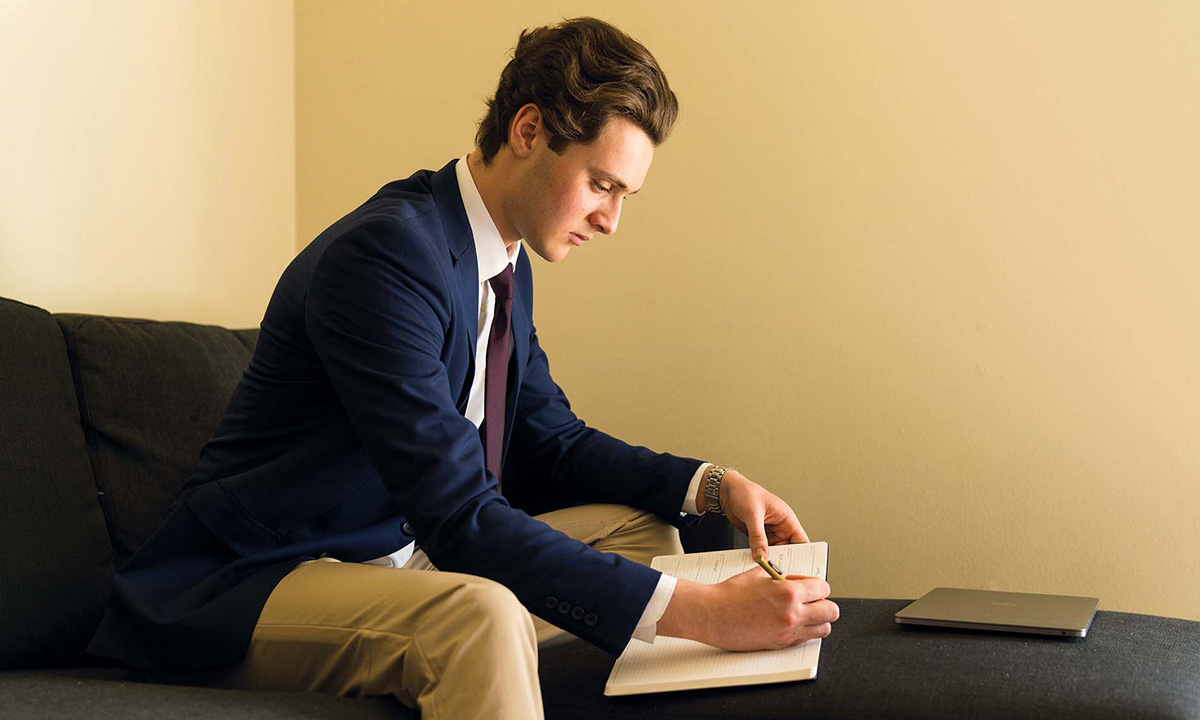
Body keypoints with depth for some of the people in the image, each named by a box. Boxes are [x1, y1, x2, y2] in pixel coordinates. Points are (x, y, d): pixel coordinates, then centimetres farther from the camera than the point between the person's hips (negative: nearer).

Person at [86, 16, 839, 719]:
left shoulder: (509, 267, 6)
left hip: (402, 557, 10)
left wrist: (713, 485, -2)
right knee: (480, 614, -37)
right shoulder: (384, 252, -25)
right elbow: (458, 517, -31)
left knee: (643, 530, 7)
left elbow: (550, 442, 15)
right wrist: (703, 611, -34)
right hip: (253, 587, -9)